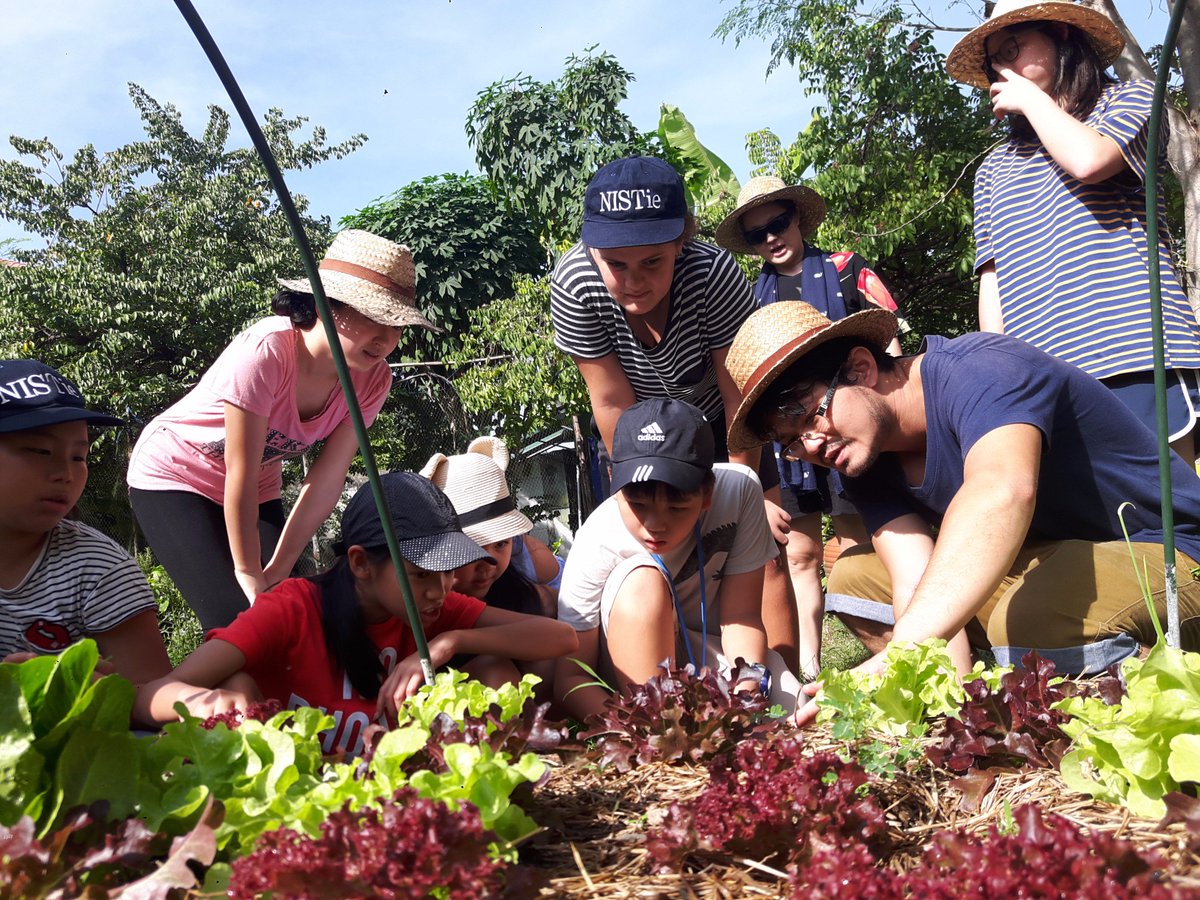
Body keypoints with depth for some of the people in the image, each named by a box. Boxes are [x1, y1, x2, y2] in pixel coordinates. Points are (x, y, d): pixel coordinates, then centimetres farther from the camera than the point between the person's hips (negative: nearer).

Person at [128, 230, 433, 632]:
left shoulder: (371, 379, -17)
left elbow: (327, 479, -15)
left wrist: (275, 571, -14)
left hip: (258, 490, 5)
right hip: (173, 476, -5)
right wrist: (248, 573, -20)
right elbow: (240, 477, -28)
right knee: (237, 618, -18)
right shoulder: (265, 352, -34)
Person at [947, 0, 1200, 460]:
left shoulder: (1131, 99, 14)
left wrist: (1032, 98, 6)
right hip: (1038, 377, 3)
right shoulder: (994, 169, 23)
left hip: (1136, 356, -3)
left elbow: (1087, 160, -11)